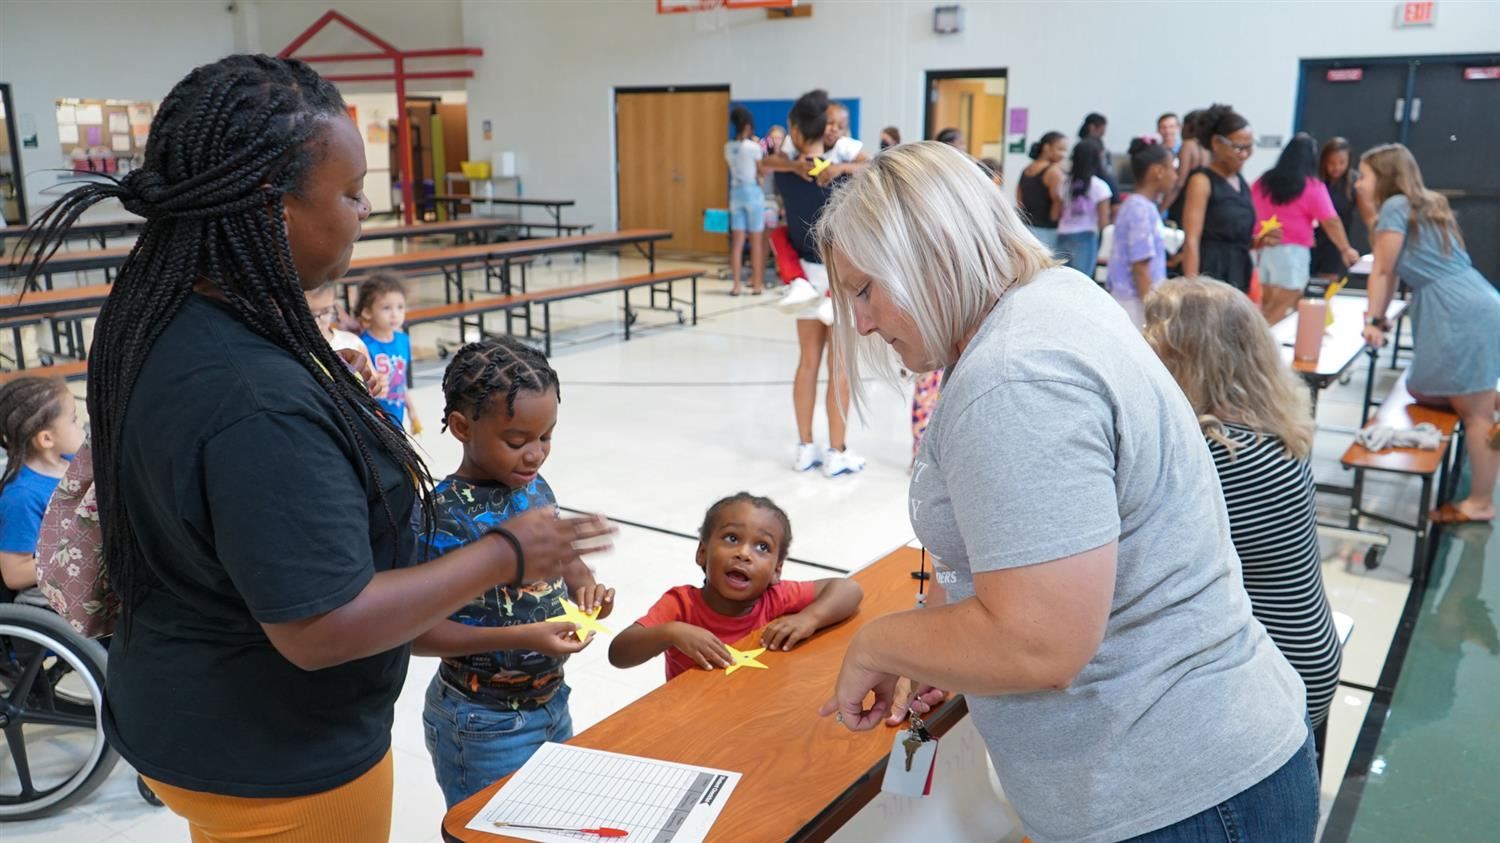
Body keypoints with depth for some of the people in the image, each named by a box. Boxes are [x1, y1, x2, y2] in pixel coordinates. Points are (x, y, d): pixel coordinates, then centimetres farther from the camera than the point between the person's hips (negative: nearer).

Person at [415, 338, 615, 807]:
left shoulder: (534, 487, -2)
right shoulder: (445, 516, -23)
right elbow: (415, 630, -22)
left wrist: (584, 585, -8)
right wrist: (520, 638, -29)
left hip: (552, 703, 7)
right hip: (486, 729, -7)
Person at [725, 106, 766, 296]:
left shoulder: (728, 147, 4)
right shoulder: (754, 147, -11)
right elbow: (762, 172, -5)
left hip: (736, 192, 5)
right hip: (753, 192, -5)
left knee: (737, 241, 3)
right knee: (757, 241, 3)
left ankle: (736, 285, 1)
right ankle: (757, 283, 6)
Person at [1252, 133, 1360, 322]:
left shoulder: (1262, 182, 8)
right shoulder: (1313, 186, -6)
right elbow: (1331, 223, -6)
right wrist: (1346, 250, 4)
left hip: (1264, 250, 5)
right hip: (1292, 252, -5)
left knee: (1265, 308, 14)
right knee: (1277, 313, -1)